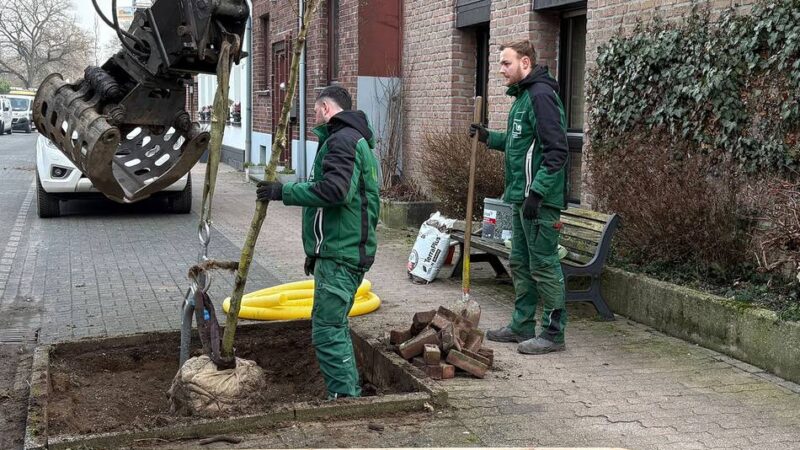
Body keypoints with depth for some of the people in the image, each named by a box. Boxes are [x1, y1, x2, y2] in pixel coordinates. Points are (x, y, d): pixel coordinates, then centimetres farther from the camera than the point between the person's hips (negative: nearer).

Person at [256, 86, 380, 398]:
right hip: (350, 250, 11)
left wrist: (284, 192, -18)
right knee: (336, 326, 17)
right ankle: (351, 394, 24)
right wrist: (317, 249, 25)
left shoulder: (342, 140, -12)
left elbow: (334, 190, -28)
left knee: (327, 330, -9)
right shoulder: (358, 140, 22)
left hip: (339, 255, -11)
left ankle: (345, 396, -5)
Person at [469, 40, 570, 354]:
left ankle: (554, 333, 6)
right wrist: (489, 137, 12)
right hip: (521, 197, 11)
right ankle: (522, 325, 26)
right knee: (520, 263, 16)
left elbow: (556, 150, -22)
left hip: (540, 200, -10)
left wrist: (536, 192, -25)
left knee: (544, 265, -3)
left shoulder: (541, 95, -15)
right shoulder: (522, 96, 17)